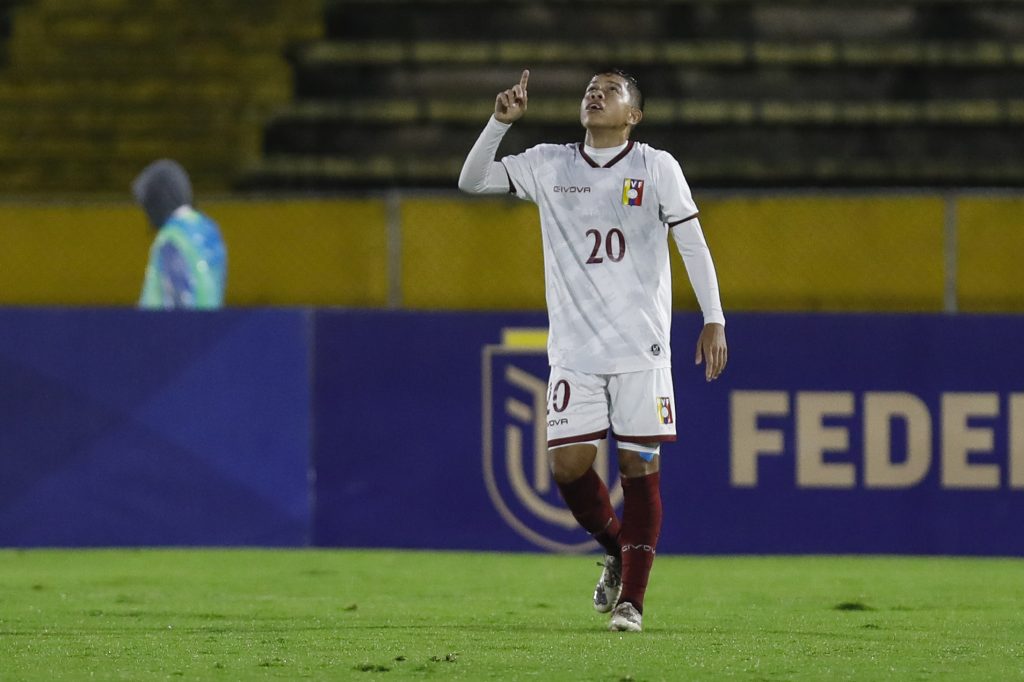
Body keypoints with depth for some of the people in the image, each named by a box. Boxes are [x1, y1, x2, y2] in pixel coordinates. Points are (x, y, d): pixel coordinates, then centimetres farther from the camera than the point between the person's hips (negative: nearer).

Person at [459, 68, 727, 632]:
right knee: (568, 464, -5)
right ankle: (616, 550, 23)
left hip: (641, 347, -2)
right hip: (574, 347, 2)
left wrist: (713, 320, -6)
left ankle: (631, 599, 0)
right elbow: (472, 181, 5)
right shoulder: (548, 166, 9)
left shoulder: (656, 168, 2)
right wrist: (500, 121, -8)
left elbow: (693, 245, 1)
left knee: (640, 467, -5)